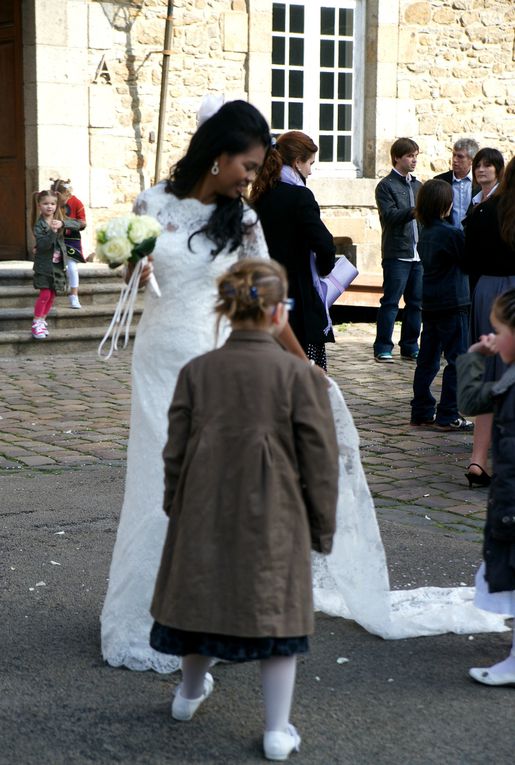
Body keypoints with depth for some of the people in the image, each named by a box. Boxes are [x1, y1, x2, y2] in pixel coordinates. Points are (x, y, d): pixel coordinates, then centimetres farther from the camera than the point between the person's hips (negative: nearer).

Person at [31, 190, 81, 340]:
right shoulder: (39, 224, -10)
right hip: (44, 265, -5)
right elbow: (42, 245, -19)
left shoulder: (59, 219, 3)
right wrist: (52, 232, -32)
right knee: (45, 294, -10)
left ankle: (42, 320, 21)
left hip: (58, 264, 5)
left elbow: (76, 225, -10)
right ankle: (36, 323, -1)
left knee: (52, 294, 9)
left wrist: (62, 224, -27)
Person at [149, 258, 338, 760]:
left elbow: (175, 451, 1)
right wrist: (322, 528, 4)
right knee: (276, 612, 9)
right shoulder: (299, 375, -13)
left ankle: (190, 693, 43)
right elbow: (320, 461, -8)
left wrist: (175, 508, 16)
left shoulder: (196, 371, -5)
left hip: (204, 515, 3)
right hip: (274, 521, -3)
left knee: (205, 599, 21)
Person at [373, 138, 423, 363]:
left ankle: (410, 347, 16)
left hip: (419, 253, 6)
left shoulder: (417, 186, 18)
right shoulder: (386, 186, -2)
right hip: (397, 253, -6)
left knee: (416, 302, 7)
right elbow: (390, 215, -14)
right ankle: (383, 348, 0)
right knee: (390, 301, -5)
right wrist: (415, 211, -28)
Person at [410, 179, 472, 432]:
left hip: (430, 305, 8)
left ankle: (422, 413, 15)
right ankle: (447, 416, -1)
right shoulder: (452, 234, -15)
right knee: (457, 361, -1)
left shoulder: (425, 234, 9)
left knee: (428, 360, 11)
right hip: (453, 304, -8)